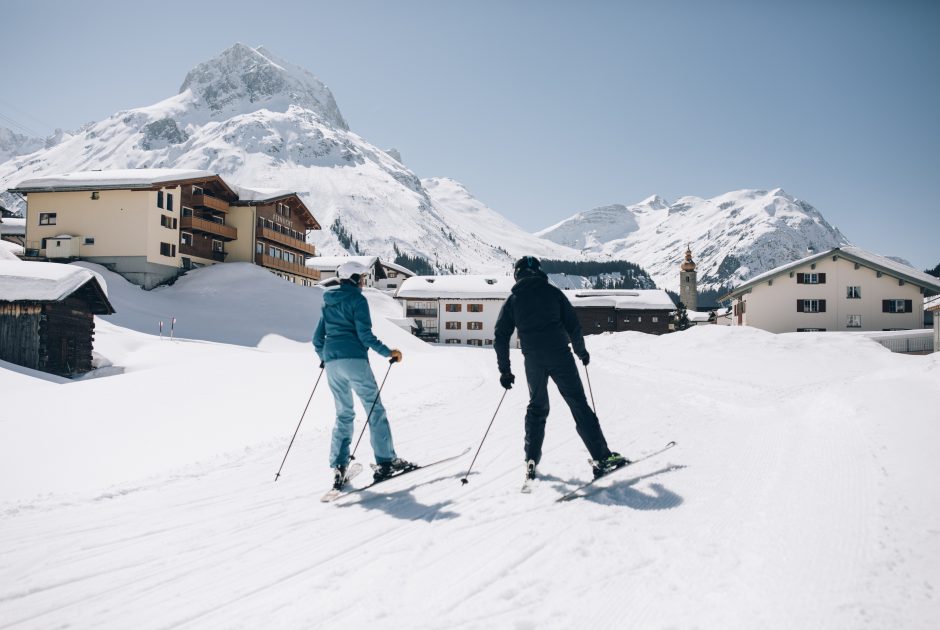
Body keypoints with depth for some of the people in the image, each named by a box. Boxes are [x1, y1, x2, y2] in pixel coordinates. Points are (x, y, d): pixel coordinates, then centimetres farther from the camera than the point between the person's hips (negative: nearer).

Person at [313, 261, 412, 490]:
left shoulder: (328, 303, 19)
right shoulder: (357, 299, -3)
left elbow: (318, 338, 21)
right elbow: (364, 334, -12)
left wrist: (324, 357, 37)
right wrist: (388, 352, -6)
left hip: (332, 362, 7)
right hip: (354, 360, -7)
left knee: (344, 414, 13)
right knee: (375, 409, 0)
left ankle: (338, 467, 6)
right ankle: (385, 461, -3)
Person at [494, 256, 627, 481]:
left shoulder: (513, 300, 10)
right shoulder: (552, 292, 6)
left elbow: (501, 337, 7)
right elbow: (573, 324, 4)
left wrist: (504, 370, 13)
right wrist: (581, 350, 18)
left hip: (533, 360, 2)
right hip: (559, 355, -2)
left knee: (537, 407, 18)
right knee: (578, 405, -2)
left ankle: (531, 460, 16)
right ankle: (601, 457, -8)